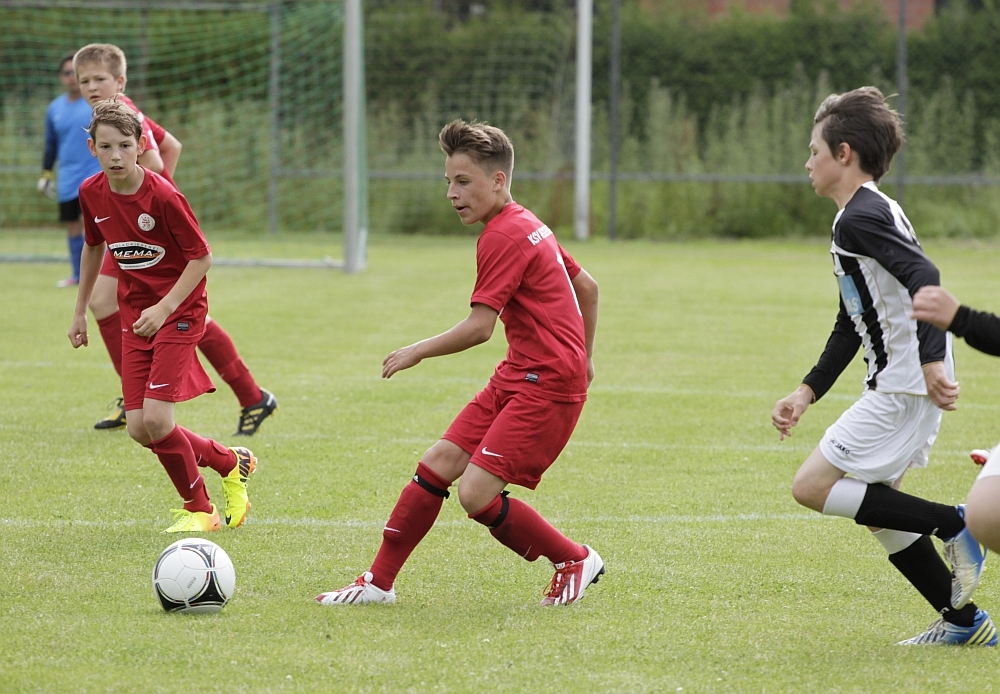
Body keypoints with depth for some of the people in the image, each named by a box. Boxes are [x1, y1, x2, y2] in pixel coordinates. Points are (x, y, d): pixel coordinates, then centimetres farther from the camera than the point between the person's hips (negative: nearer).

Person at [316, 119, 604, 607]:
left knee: (476, 494, -15)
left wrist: (419, 351, -8)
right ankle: (379, 582, 8)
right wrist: (582, 358, 30)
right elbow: (587, 287, 23)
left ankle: (575, 561, 4)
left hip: (547, 386, -10)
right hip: (516, 378, 10)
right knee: (438, 464, 4)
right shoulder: (527, 227, 15)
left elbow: (479, 327, -19)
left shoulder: (504, 238, -16)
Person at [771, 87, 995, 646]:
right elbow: (851, 327, 26)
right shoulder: (867, 214, 21)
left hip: (906, 385, -10)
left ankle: (952, 524, -9)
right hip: (899, 385, 10)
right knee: (874, 507, 16)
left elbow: (923, 277, -28)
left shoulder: (860, 217, -13)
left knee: (813, 487, -10)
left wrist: (931, 360, -36)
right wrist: (807, 393, 20)